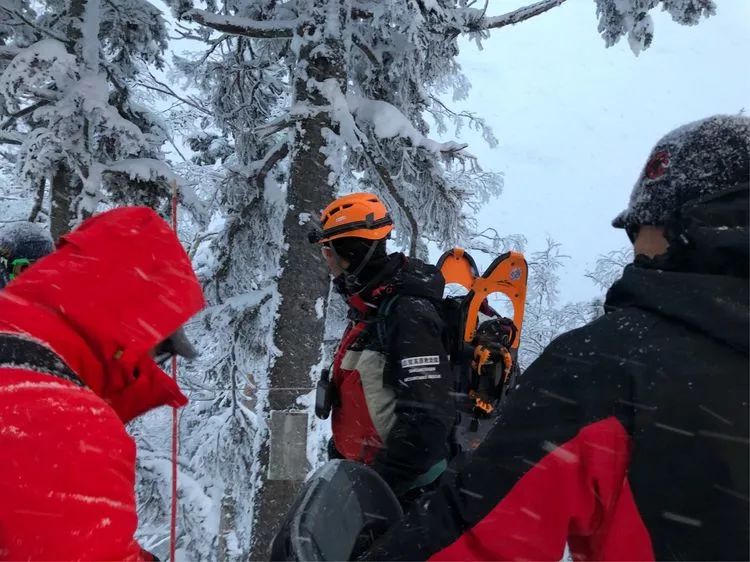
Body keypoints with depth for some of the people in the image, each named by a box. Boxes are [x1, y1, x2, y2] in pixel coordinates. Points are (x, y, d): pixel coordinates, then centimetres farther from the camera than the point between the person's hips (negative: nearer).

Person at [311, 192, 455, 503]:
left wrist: (383, 483, -26)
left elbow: (429, 416, -26)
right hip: (358, 474, 10)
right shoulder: (366, 309, 11)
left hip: (404, 486, -10)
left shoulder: (408, 313, -21)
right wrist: (338, 458, 24)